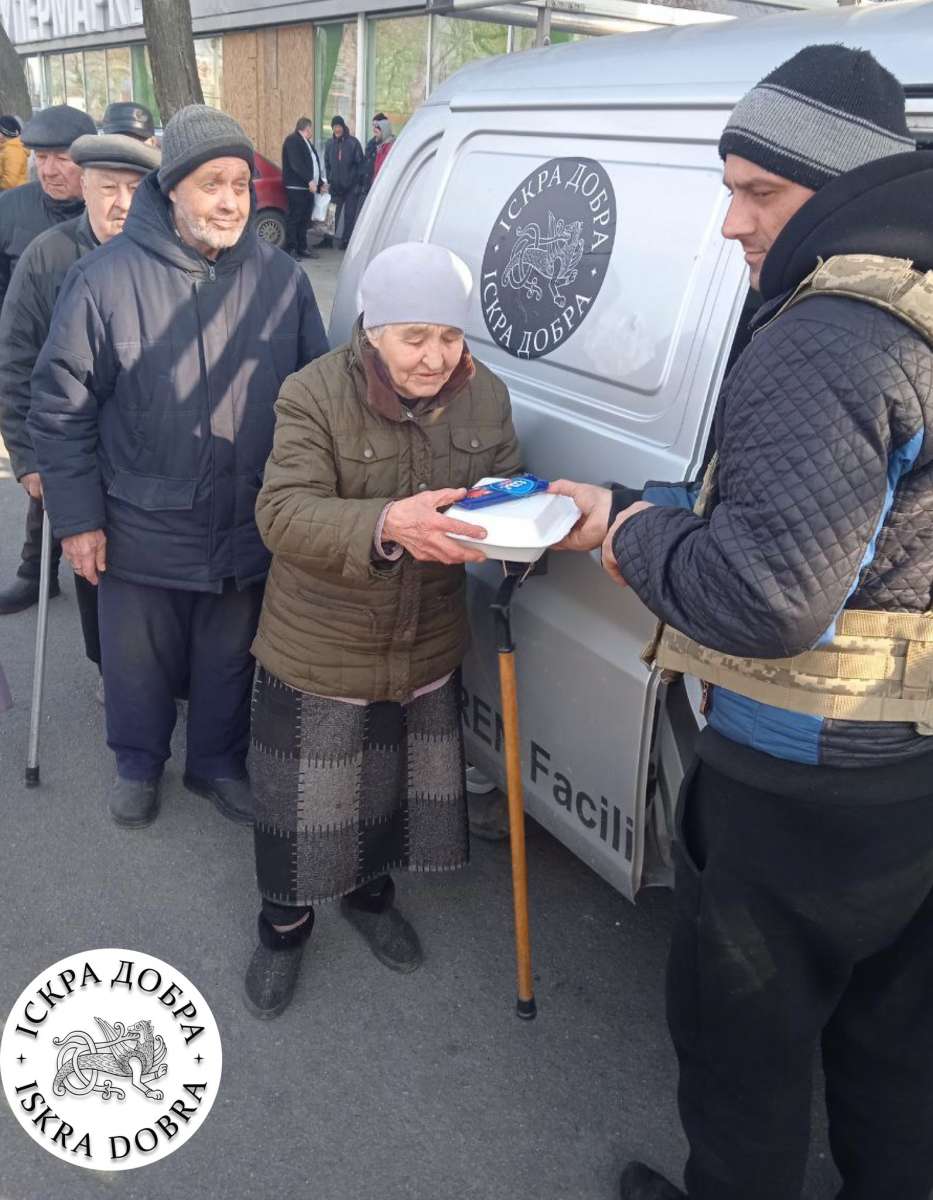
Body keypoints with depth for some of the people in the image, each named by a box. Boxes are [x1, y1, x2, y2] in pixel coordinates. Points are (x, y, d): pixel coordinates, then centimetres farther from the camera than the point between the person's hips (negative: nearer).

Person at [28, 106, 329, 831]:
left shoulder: (283, 280, -2)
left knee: (229, 664, 19)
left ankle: (219, 763, 43)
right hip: (140, 532, -2)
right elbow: (60, 405, -6)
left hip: (248, 529, 2)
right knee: (138, 665, 17)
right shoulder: (107, 278, -11)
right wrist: (76, 517, -8)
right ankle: (139, 764, 44)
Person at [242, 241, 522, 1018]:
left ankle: (371, 892, 51)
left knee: (399, 787, 22)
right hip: (319, 651, -4)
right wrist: (387, 524, -46)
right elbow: (283, 515, -28)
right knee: (305, 803, 12)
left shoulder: (486, 395, -4)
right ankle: (285, 924, 40)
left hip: (428, 649, 4)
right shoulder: (314, 395, -19)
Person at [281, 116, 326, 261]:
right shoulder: (292, 140, -8)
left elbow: (314, 164, 23)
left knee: (304, 219, 10)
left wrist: (320, 183, 16)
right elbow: (296, 164, -18)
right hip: (296, 188, -9)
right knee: (294, 218, -6)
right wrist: (309, 180, -23)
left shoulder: (307, 143, 22)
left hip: (308, 187, 9)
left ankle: (302, 248, 15)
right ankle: (291, 249, -3)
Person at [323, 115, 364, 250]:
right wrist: (330, 181, 8)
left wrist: (358, 183, -10)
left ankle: (347, 239, 0)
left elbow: (360, 163, -5)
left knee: (350, 214, -5)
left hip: (351, 185, -4)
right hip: (337, 186, 4)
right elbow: (327, 164, 16)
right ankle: (339, 239, 14)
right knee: (338, 214, 7)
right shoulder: (330, 144, 8)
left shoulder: (353, 142, -5)